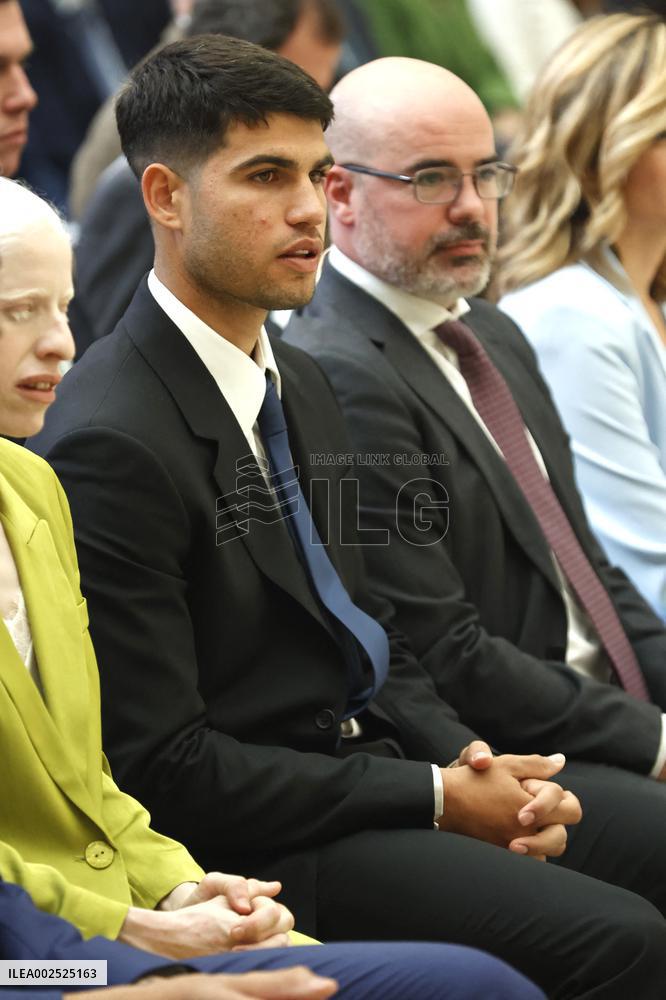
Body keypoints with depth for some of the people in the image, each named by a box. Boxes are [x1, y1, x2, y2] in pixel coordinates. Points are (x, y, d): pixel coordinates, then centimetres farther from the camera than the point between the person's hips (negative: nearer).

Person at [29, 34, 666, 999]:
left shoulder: (302, 385, 14)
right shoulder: (111, 440, -16)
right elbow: (162, 766, -17)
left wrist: (476, 765, -1)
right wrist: (437, 799, -15)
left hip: (369, 775, 9)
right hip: (260, 848, -9)